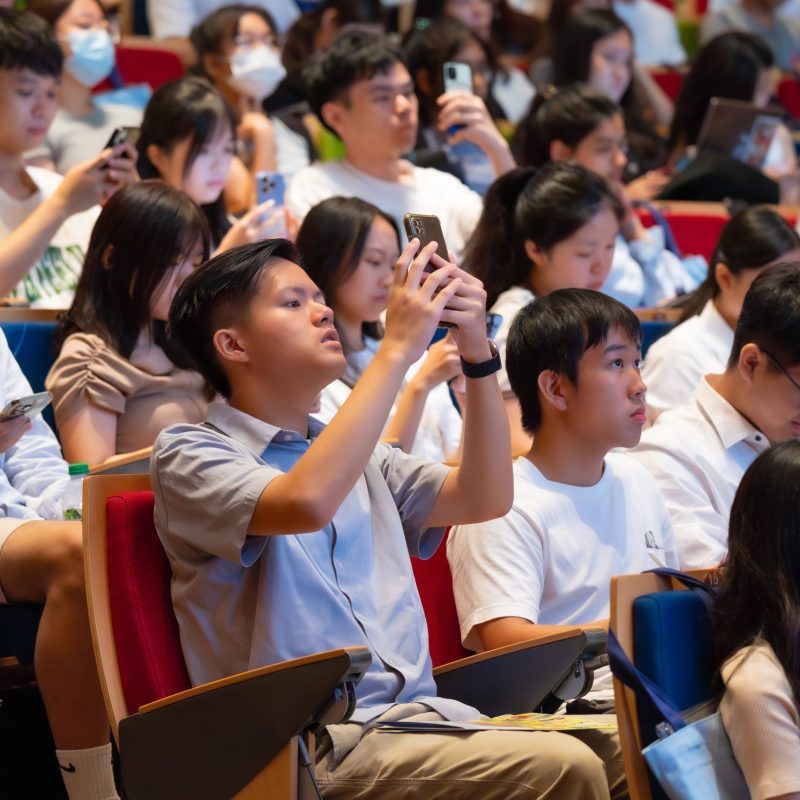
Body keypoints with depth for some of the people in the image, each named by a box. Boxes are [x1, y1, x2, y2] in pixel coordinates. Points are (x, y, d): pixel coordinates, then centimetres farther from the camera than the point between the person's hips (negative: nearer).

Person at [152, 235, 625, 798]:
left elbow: (484, 498, 15)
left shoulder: (361, 458, 25)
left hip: (422, 714, 7)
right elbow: (306, 504, -20)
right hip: (320, 747, -7)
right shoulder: (189, 457, 1)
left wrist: (477, 351, 3)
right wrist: (397, 349, -15)